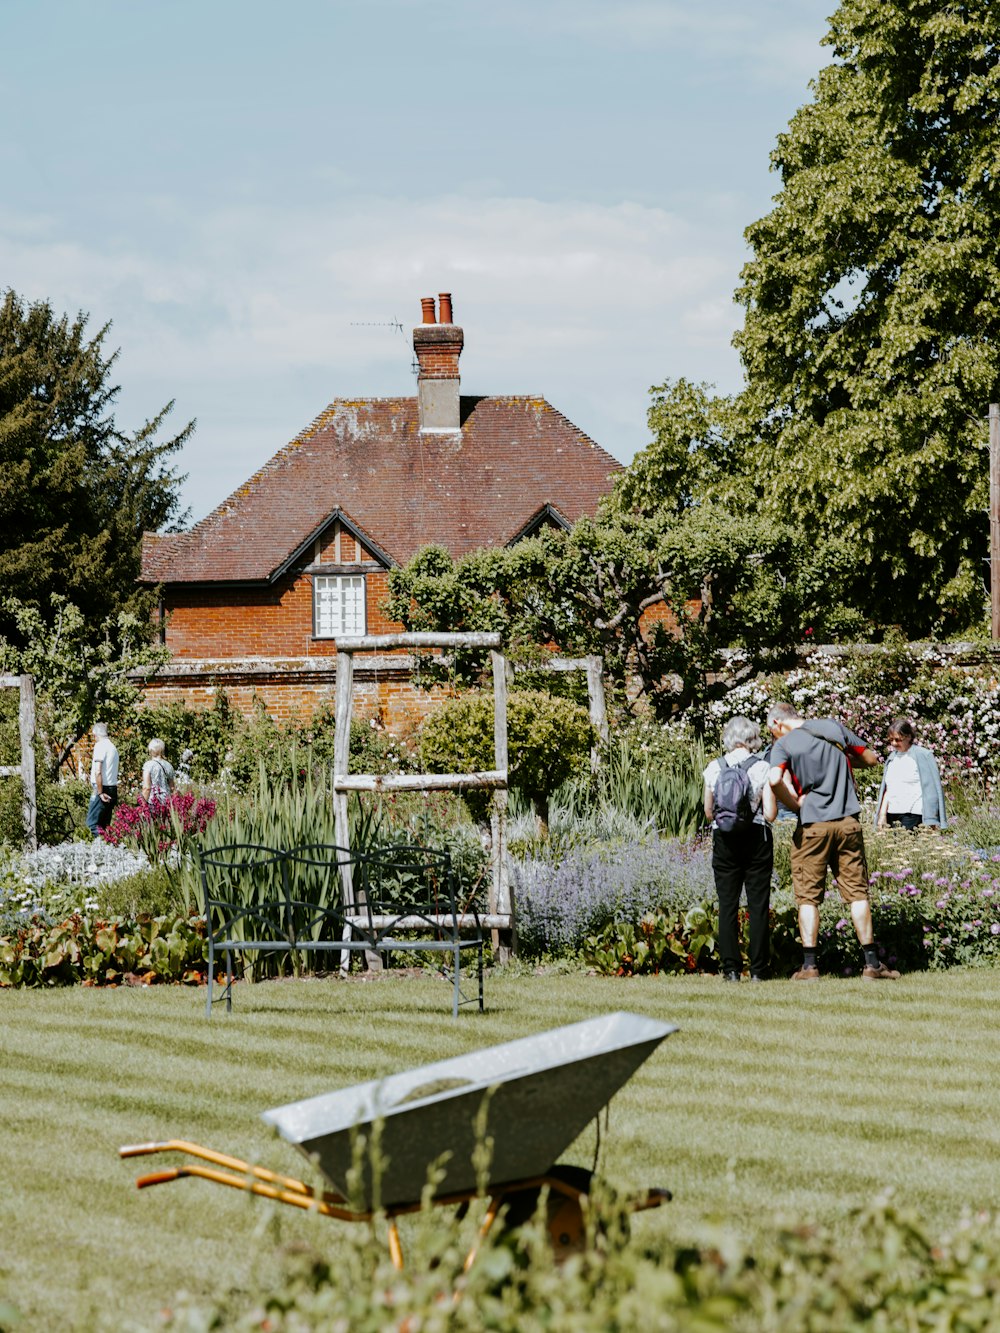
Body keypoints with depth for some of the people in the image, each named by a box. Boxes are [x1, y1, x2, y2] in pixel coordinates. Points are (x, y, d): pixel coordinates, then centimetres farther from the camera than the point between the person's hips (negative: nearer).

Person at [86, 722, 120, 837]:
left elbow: (98, 772, -16)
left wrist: (100, 792, -17)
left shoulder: (100, 746, -9)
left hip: (102, 789, -9)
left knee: (92, 823, -10)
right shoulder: (112, 747, 16)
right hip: (113, 788, 9)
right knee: (104, 825, 11)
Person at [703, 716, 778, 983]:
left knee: (727, 905, 5)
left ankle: (731, 969, 0)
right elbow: (770, 814, -9)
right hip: (756, 838, -1)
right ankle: (758, 969, 1)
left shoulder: (714, 768, 1)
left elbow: (708, 812, 6)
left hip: (724, 841, 1)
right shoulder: (762, 767, -5)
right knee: (758, 904, 4)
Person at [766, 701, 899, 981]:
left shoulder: (784, 744, -4)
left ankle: (809, 965, -1)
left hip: (812, 825, -3)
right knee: (857, 892, 6)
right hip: (848, 822, 3)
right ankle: (872, 963, 5)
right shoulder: (834, 727, 8)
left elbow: (775, 780, -22)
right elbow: (871, 758, 15)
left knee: (808, 895, 4)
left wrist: (795, 804, -6)